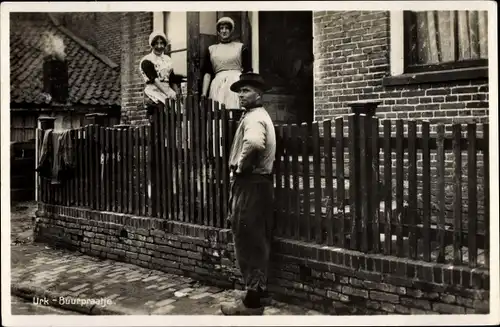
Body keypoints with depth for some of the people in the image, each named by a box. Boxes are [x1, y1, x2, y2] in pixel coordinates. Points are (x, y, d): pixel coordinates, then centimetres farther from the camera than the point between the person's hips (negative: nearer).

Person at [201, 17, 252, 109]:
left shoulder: (241, 47, 12)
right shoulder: (211, 49, 16)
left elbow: (248, 71, 6)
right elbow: (207, 73, 12)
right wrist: (203, 94, 3)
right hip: (217, 85, 2)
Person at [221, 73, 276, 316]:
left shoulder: (253, 118, -15)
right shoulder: (258, 116, 19)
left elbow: (254, 143, -37)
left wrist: (241, 166, -21)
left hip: (250, 185, -11)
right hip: (256, 183, 11)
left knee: (249, 243, -5)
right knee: (256, 242, 15)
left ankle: (252, 300, 2)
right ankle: (257, 294, 25)